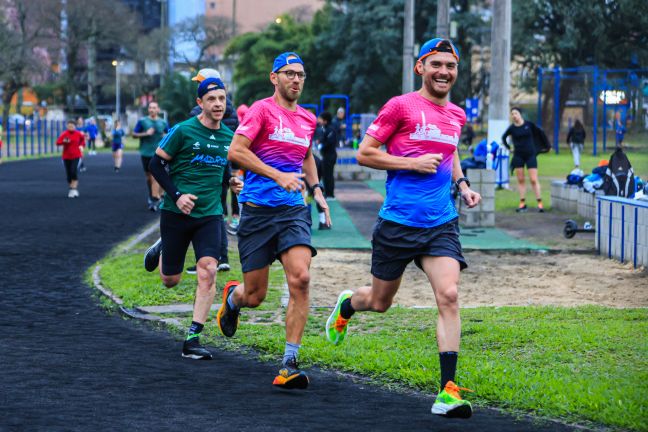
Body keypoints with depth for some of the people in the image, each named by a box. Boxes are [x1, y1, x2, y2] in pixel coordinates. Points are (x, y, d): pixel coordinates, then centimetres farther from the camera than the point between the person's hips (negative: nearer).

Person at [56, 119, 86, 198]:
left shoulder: (78, 134, -1)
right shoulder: (64, 134, -5)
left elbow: (82, 139, 21)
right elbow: (58, 142, -16)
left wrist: (82, 146, 7)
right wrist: (64, 141, -35)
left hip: (76, 156, -1)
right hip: (66, 157, 1)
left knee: (73, 172, -19)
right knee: (68, 174, 3)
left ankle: (74, 190, -15)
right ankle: (72, 189, 20)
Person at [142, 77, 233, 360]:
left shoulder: (228, 135, 7)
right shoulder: (183, 131, -9)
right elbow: (157, 164, -4)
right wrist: (176, 196, -14)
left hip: (210, 214, 3)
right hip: (176, 213, -3)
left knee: (208, 271, -17)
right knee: (170, 280, 8)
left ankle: (193, 339, -12)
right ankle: (160, 250, 45)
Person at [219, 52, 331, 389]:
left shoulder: (308, 119, 14)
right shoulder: (262, 109, -5)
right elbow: (235, 151, -14)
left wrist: (316, 189, 19)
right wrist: (279, 176, -19)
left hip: (293, 210, 4)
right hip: (257, 209, -4)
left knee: (300, 278, -18)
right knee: (255, 296, 1)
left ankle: (289, 364, -13)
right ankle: (232, 297, 42)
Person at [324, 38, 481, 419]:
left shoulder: (457, 115, 10)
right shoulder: (401, 106, -8)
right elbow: (364, 153, -6)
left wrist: (462, 184, 12)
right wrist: (413, 163, -15)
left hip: (441, 223, 3)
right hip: (398, 221, -3)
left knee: (449, 296, -15)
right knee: (379, 301, 12)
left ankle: (448, 390, -15)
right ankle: (346, 305, 50)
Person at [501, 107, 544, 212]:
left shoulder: (529, 124, -5)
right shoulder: (512, 128, -1)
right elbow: (503, 137, 15)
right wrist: (508, 147, 8)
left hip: (530, 155, -2)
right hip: (518, 156, 2)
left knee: (533, 180, -6)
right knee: (520, 180, 3)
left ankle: (539, 203, -2)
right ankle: (522, 203, 8)